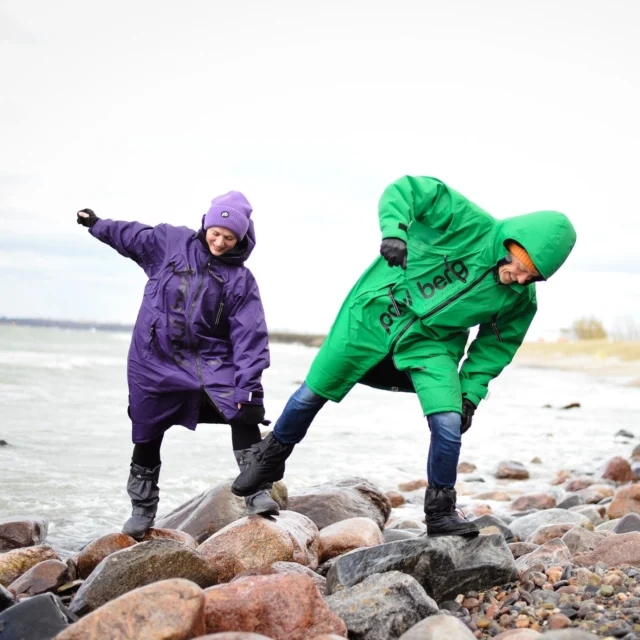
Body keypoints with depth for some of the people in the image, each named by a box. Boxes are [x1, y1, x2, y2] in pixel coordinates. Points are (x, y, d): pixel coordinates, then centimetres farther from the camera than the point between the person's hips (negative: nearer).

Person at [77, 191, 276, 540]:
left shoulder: (241, 280, -4)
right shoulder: (170, 242, -1)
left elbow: (249, 337, -10)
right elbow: (130, 235, 18)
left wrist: (249, 388, -17)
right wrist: (97, 224, 29)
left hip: (209, 361, -1)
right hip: (154, 359, 1)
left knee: (244, 415, -23)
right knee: (147, 436, 9)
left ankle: (257, 492, -17)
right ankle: (142, 509, 29)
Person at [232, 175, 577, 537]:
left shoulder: (521, 300, -8)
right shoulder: (471, 223, -22)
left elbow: (495, 345, 7)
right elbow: (406, 190, -20)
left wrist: (471, 393, 0)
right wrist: (395, 230, -37)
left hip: (431, 344, 2)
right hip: (374, 315, -2)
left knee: (449, 422, -16)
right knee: (314, 393, 7)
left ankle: (441, 512, 7)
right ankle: (270, 460, 34)